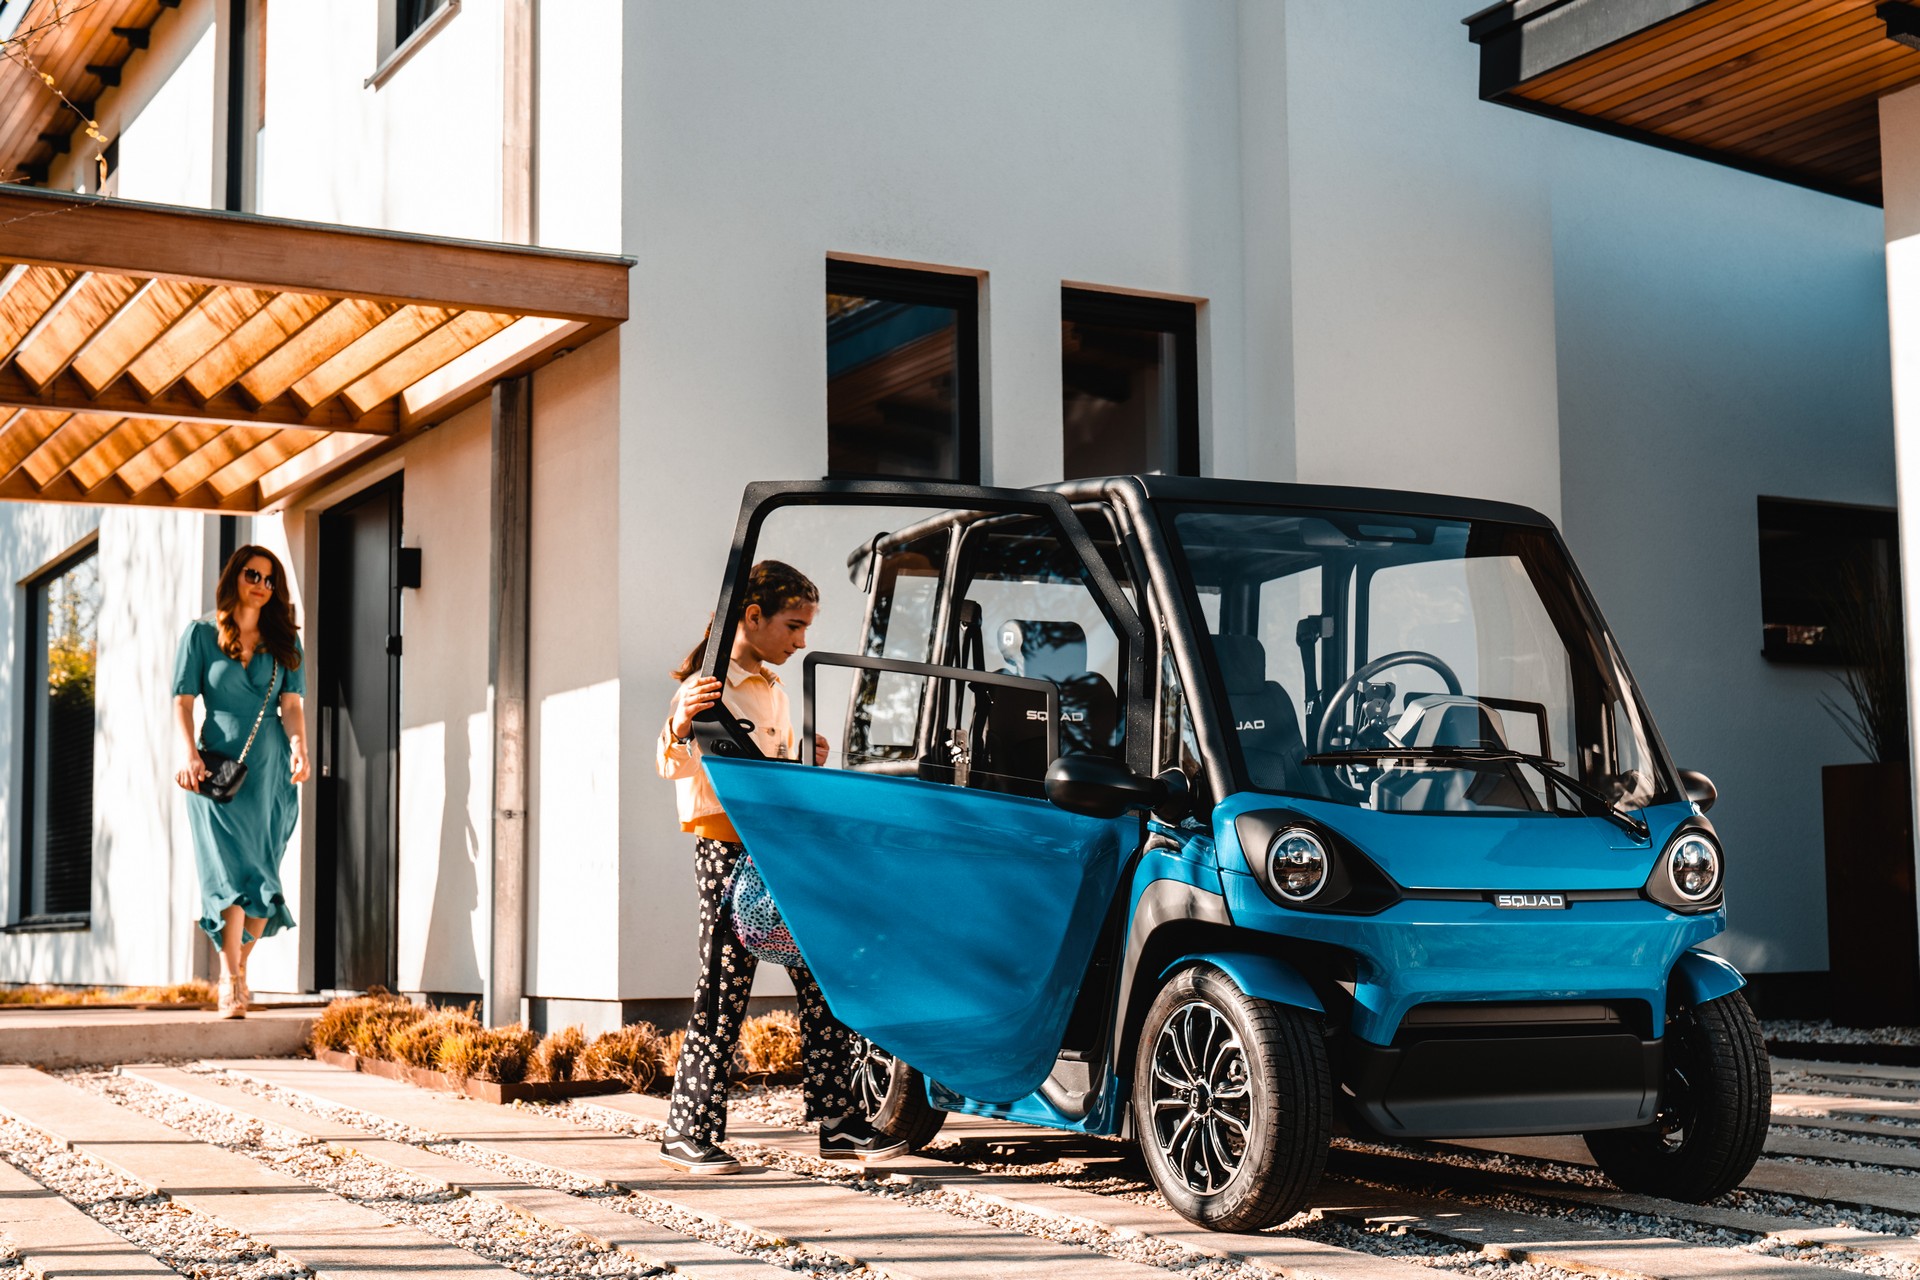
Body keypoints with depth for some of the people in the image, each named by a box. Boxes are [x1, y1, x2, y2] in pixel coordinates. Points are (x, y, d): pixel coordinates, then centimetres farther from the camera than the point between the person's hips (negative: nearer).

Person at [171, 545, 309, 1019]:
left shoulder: (284, 641, 14)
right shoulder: (202, 634, 8)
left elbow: (291, 703, 6)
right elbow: (183, 700, 4)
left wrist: (299, 746, -12)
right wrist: (190, 755, -10)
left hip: (271, 770, 3)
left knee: (261, 878, 0)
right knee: (231, 870, -15)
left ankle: (235, 973, 11)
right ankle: (233, 982, -18)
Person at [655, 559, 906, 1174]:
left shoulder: (773, 690, 19)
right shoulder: (710, 688, -7)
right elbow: (674, 766, -17)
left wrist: (806, 762, 7)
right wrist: (679, 725, -37)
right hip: (727, 852, -8)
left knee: (822, 985, 5)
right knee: (724, 992, -7)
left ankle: (837, 1122, 10)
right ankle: (689, 1131, 2)